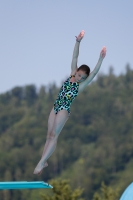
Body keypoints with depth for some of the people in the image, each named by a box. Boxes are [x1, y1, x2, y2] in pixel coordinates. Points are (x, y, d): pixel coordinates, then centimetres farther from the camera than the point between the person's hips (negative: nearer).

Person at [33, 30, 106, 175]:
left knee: (54, 135, -11)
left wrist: (101, 59, -32)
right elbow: (75, 57, -3)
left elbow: (94, 73, -21)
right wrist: (78, 42, -12)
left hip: (64, 110, -5)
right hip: (55, 108, 5)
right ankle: (43, 161, 8)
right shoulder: (72, 74, 4)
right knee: (49, 135, 6)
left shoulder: (82, 85, -8)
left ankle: (41, 162, -15)